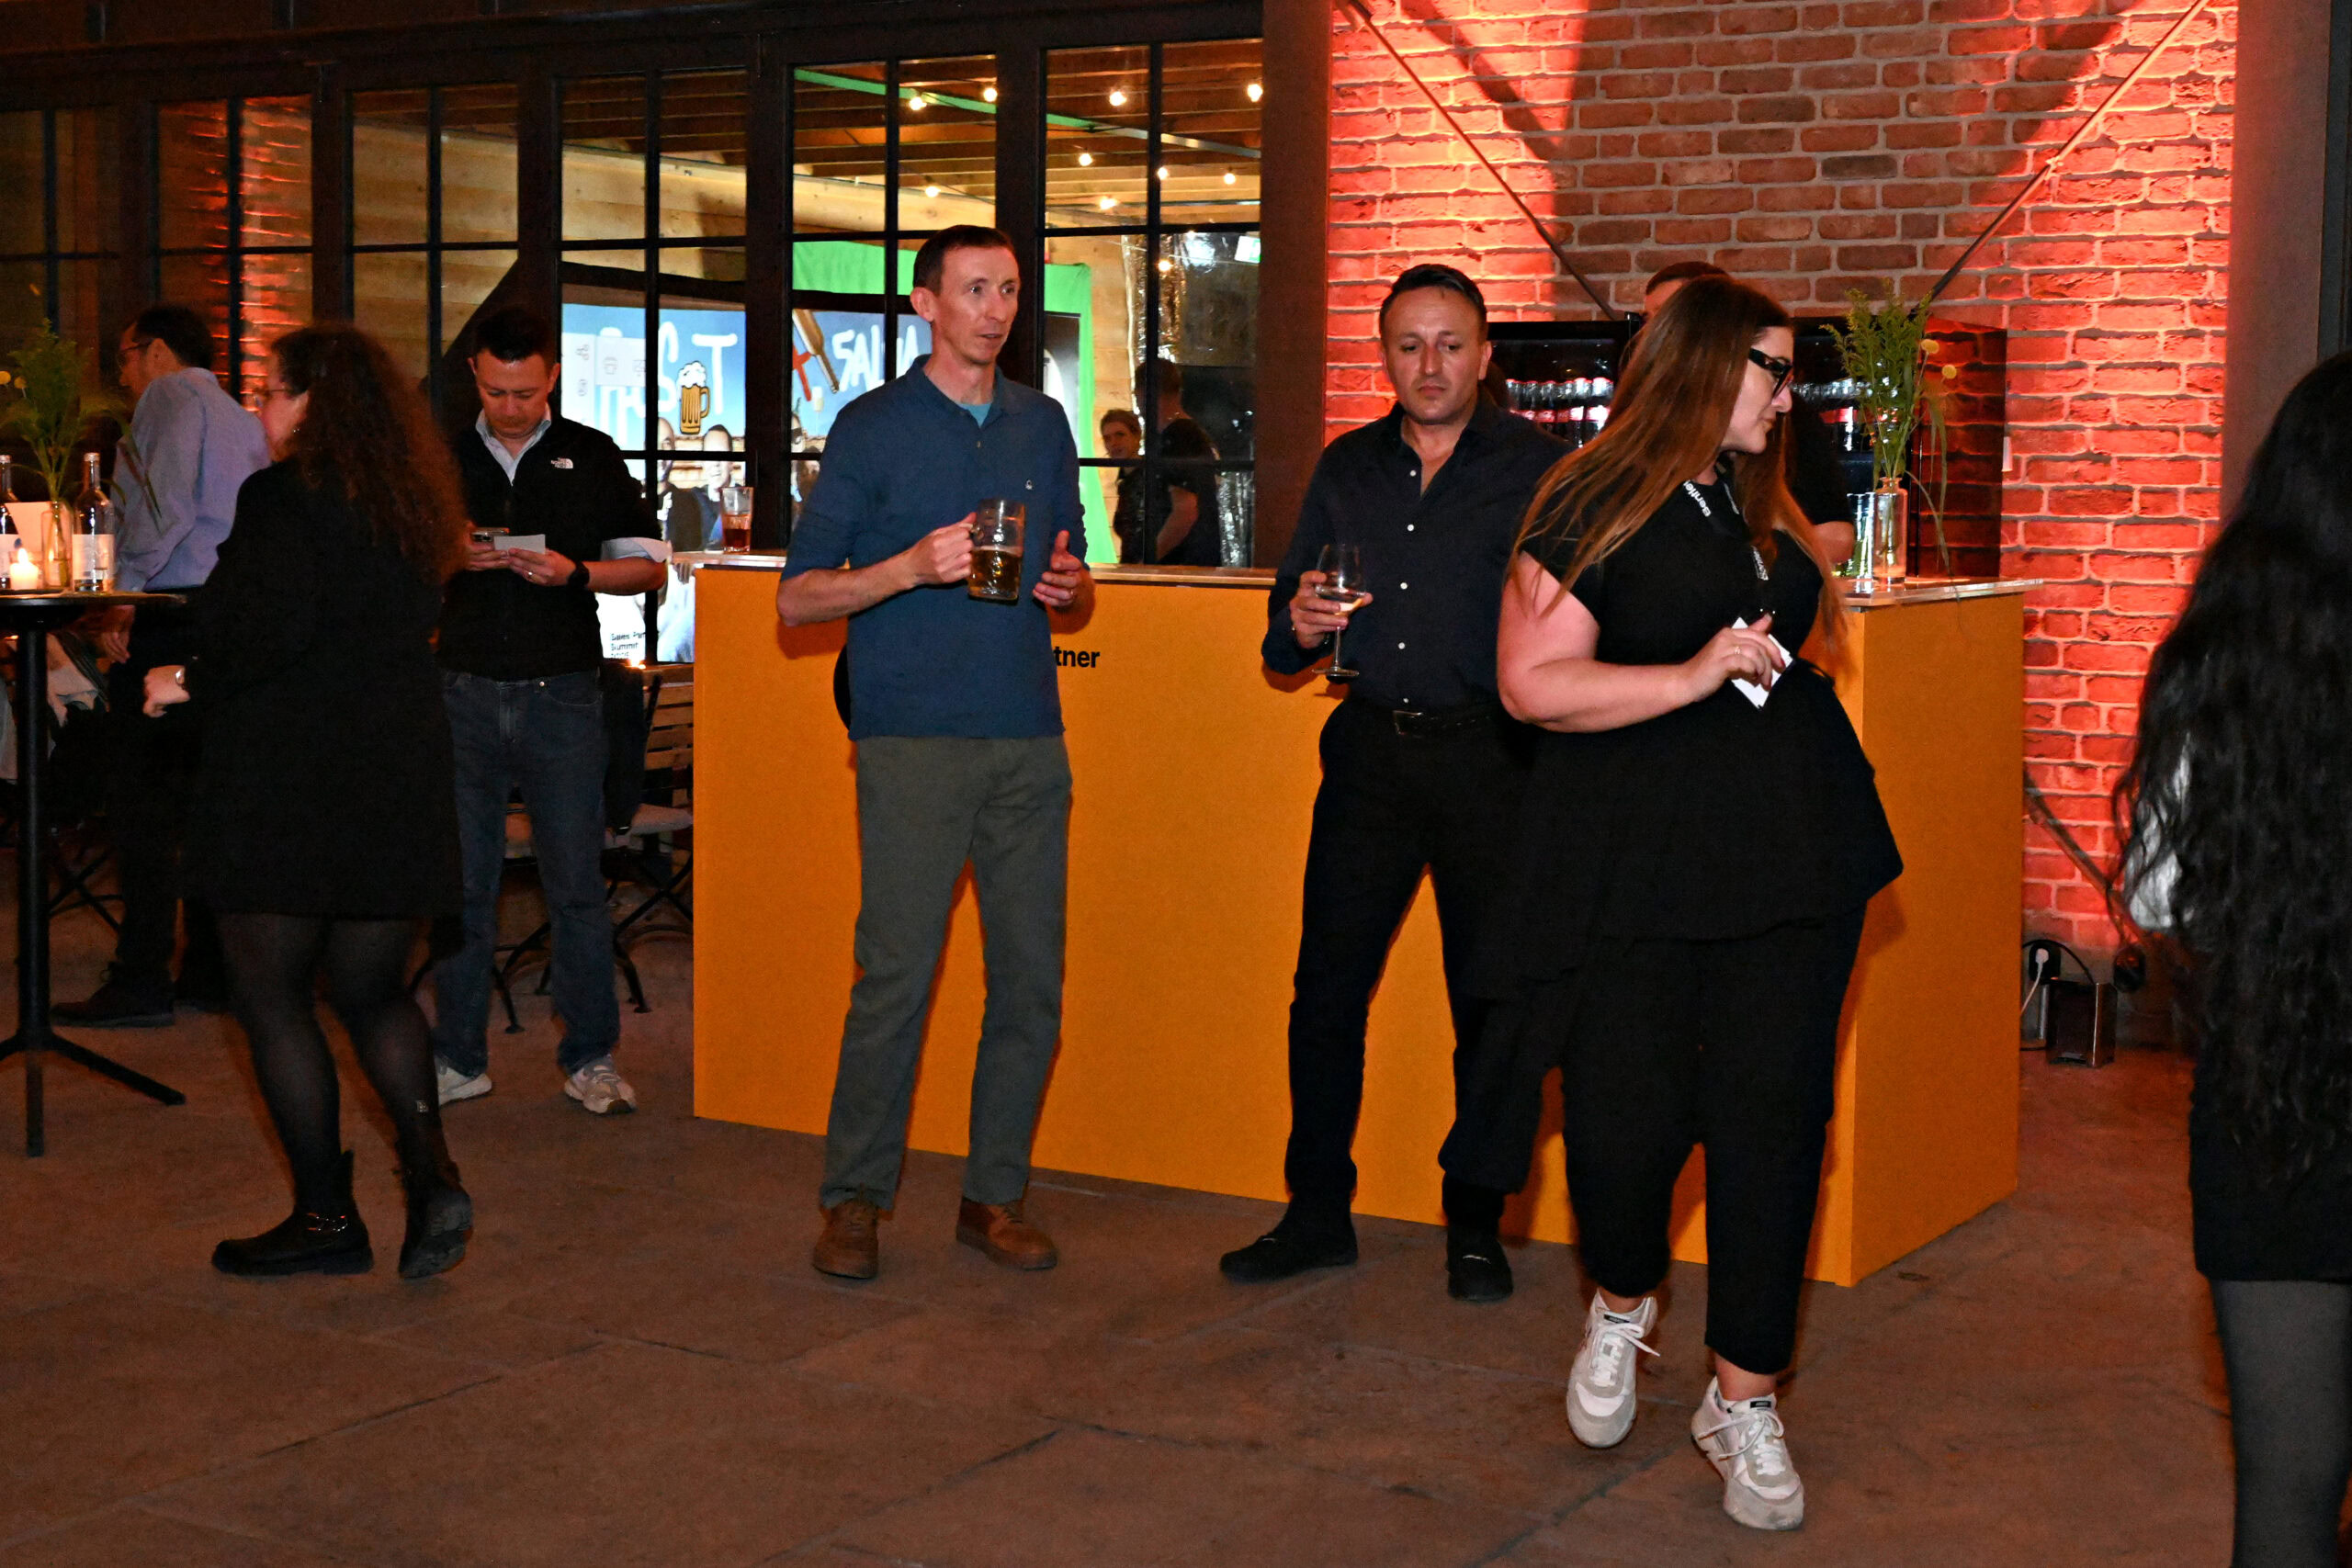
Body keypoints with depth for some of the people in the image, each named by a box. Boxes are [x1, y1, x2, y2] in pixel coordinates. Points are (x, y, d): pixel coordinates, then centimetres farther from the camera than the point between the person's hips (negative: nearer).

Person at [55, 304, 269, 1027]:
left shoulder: (172, 395, -4)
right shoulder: (244, 419, 21)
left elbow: (164, 503, -17)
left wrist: (124, 593, -15)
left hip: (168, 620, -9)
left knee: (142, 804, -6)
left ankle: (140, 984, -7)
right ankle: (212, 971, 14)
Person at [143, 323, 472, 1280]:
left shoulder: (280, 498, -11)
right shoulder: (410, 509, 12)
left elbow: (273, 629, -22)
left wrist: (188, 681, -5)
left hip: (285, 787, -7)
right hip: (396, 789, 7)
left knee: (271, 996, 5)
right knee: (372, 991, 16)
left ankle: (325, 1217, 8)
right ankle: (430, 1173, -2)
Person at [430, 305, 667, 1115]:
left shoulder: (592, 458, 6)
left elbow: (648, 564, 7)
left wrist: (574, 572, -11)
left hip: (561, 694, -1)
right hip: (465, 696, 2)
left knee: (576, 883, -1)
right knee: (461, 881, 4)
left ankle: (590, 1058, 7)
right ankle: (458, 1056, 12)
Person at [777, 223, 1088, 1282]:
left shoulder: (1043, 425, 15)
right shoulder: (873, 428, 2)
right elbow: (797, 599, -1)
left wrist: (1067, 580, 1)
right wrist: (911, 567, -15)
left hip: (1029, 738, 5)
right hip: (914, 739, -4)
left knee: (1032, 975, 3)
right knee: (895, 972, -8)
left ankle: (995, 1195, 14)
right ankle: (854, 1199, 4)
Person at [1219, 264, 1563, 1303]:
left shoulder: (1537, 467, 2)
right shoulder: (1346, 468, 14)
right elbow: (1285, 642, 17)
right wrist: (1301, 624, -6)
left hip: (1490, 757, -3)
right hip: (1369, 751, 3)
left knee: (1491, 1000, 2)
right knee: (1327, 988, 2)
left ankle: (1476, 1229, 15)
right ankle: (1317, 1213, 15)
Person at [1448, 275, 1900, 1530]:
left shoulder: (1764, 509, 17)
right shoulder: (1594, 508, -3)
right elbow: (1533, 682, -10)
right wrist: (1693, 677, -15)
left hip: (1788, 855, 5)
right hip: (1634, 862, -5)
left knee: (1772, 1116, 1)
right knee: (1625, 1112, -5)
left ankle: (1744, 1400, 14)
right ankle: (1621, 1305, 29)